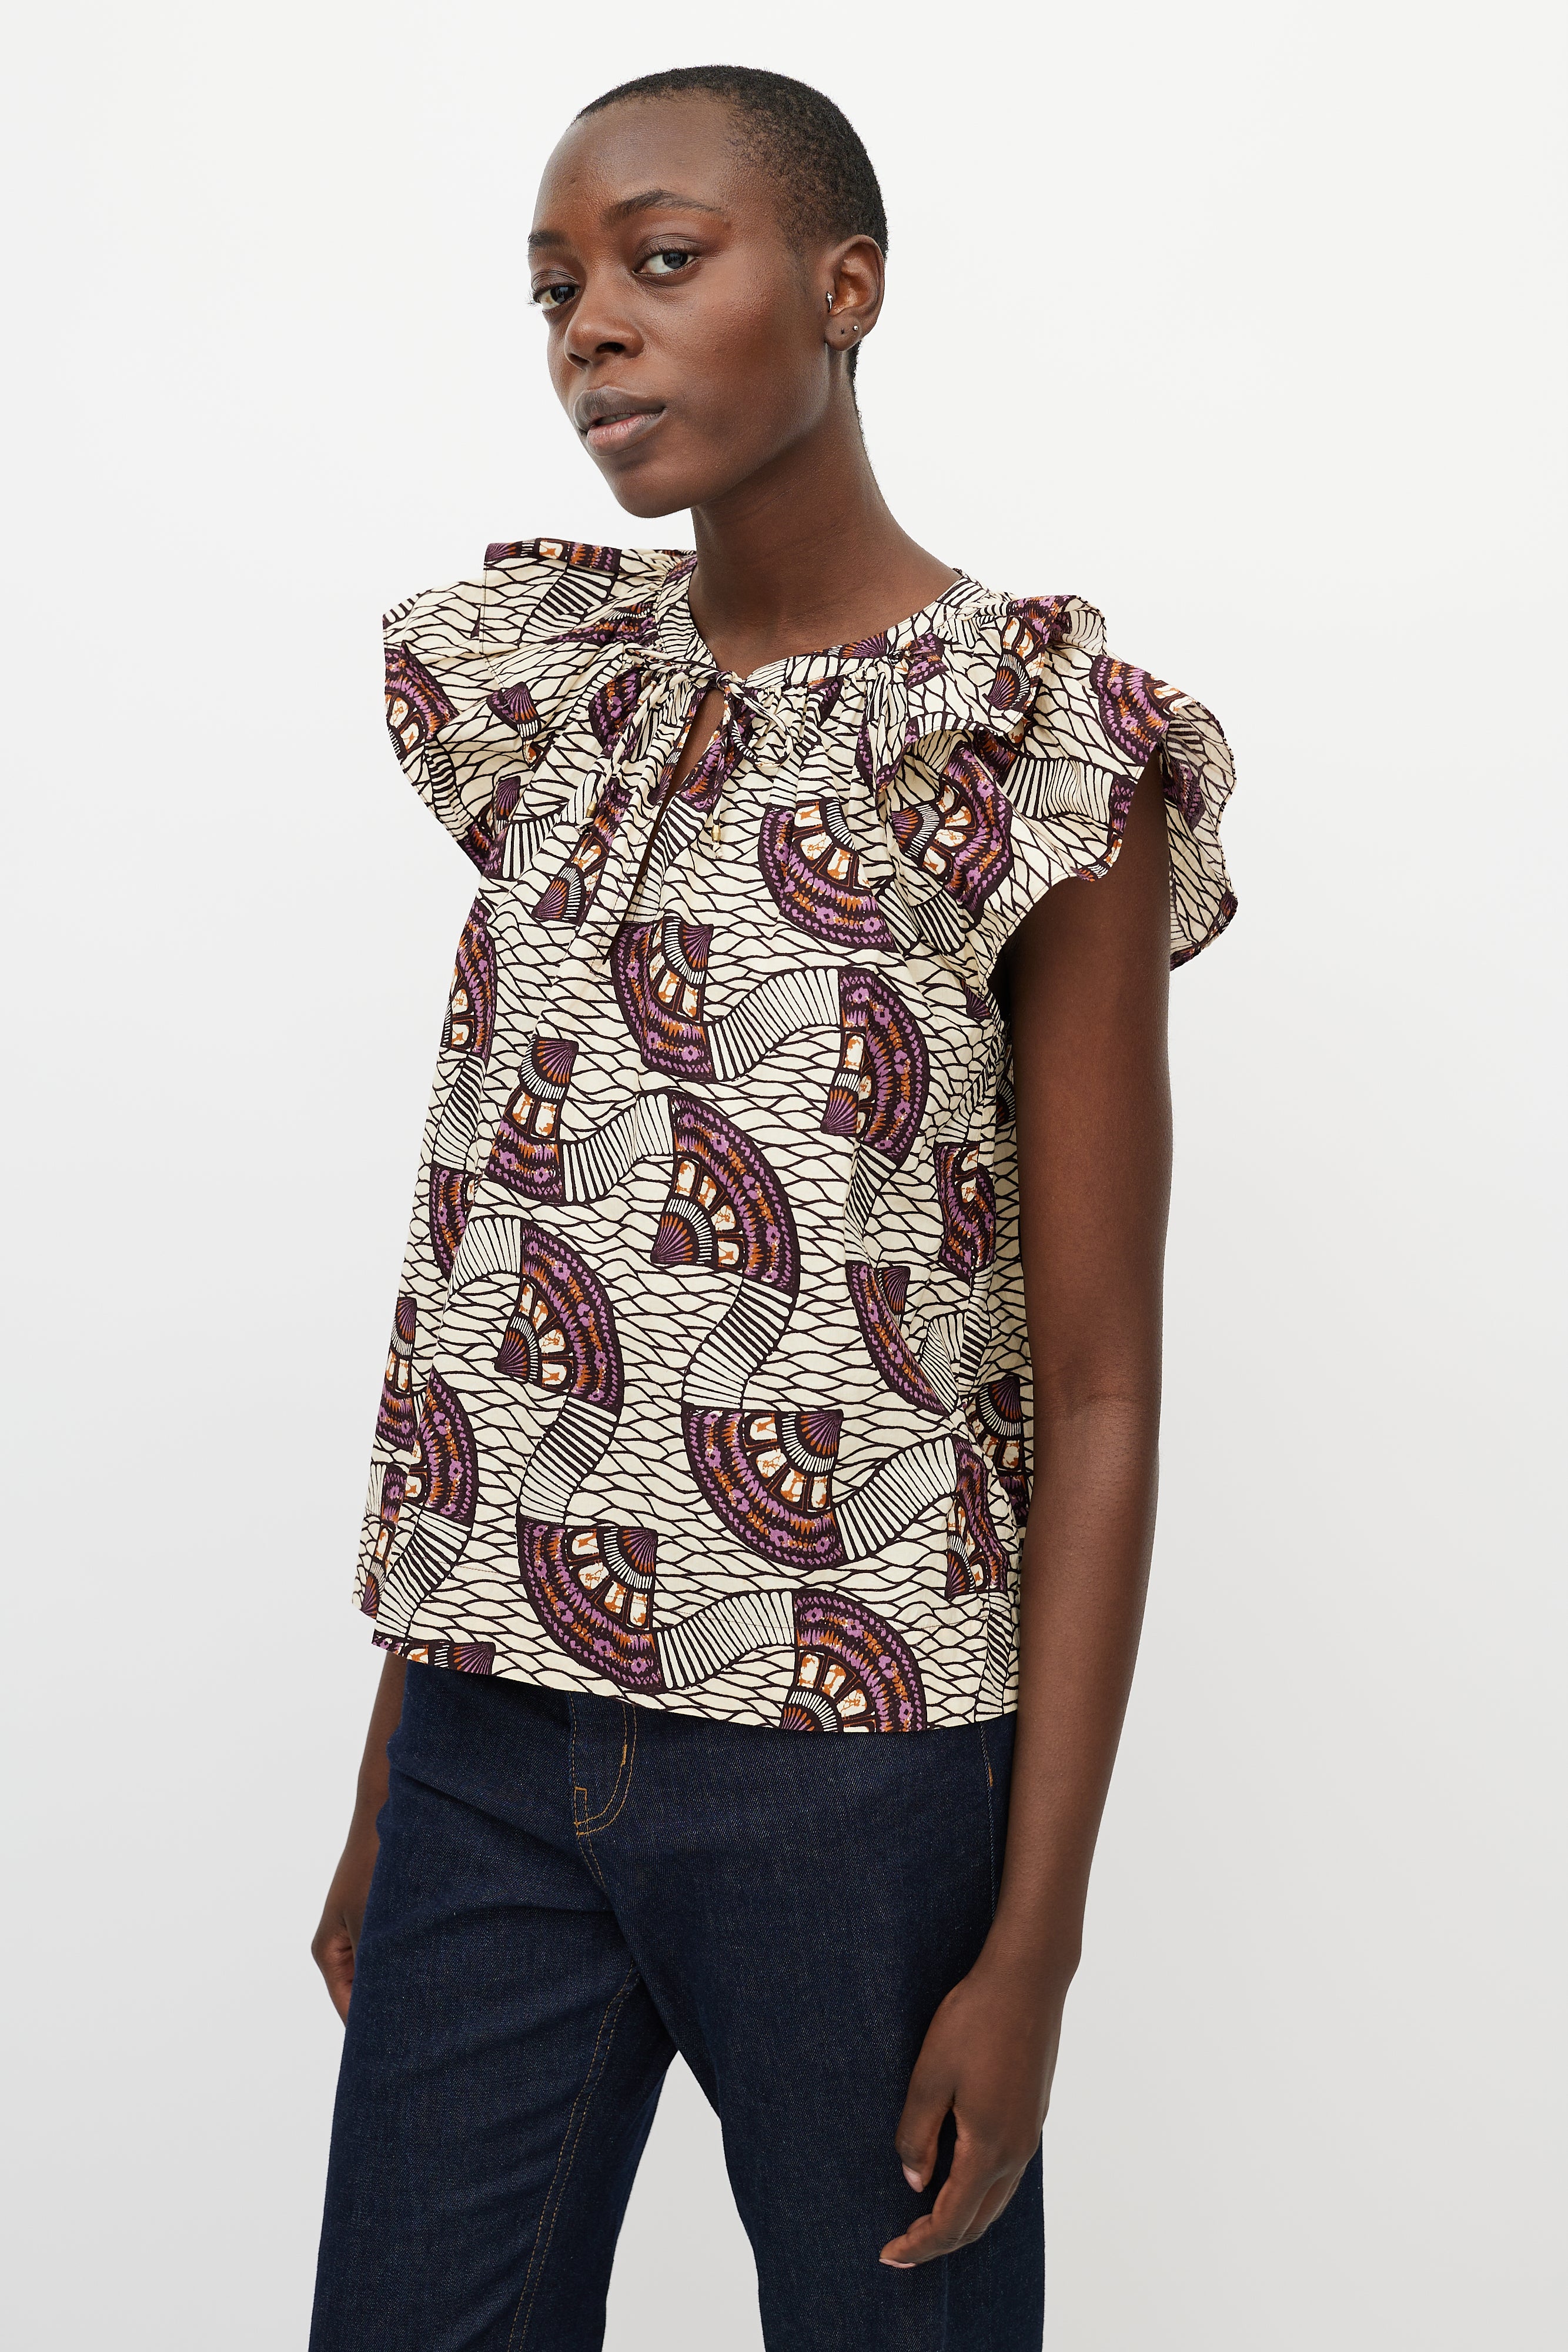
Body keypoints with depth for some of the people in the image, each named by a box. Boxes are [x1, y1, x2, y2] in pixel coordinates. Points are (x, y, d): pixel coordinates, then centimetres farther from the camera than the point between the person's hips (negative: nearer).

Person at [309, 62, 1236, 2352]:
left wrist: (1036, 1940, -10)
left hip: (852, 1768, -4)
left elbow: (1096, 1393, -8)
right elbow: (469, 1263, 11)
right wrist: (385, 1788, 12)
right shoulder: (548, 700, 8)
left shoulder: (1036, 753, -8)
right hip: (494, 1747, 5)